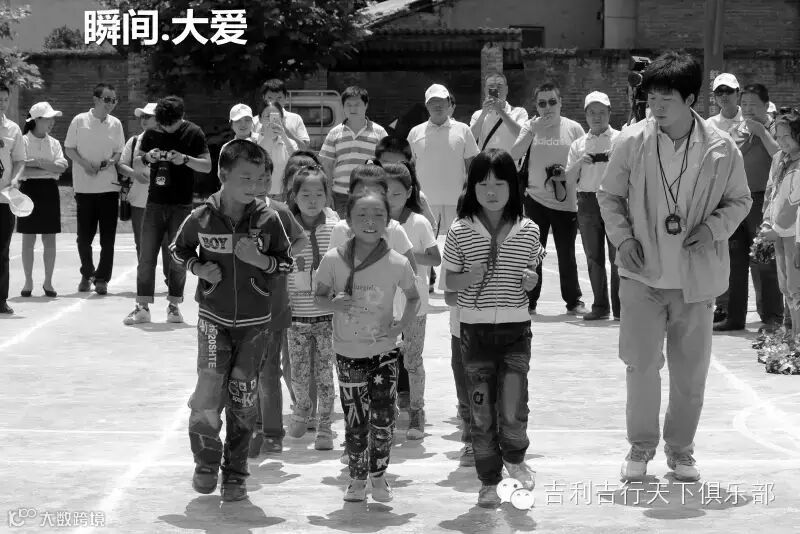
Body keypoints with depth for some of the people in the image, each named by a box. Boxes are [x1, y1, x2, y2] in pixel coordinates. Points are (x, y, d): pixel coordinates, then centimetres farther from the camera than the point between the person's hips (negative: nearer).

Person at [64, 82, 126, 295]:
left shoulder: (115, 124, 5)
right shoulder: (80, 121, -2)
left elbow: (119, 152, 11)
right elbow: (69, 149, 1)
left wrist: (111, 161, -10)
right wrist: (85, 164, -14)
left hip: (109, 187, 1)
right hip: (84, 187, -1)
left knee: (108, 237, 0)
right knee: (84, 236, 5)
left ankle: (102, 278, 9)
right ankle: (87, 274, 25)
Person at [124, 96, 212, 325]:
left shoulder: (193, 133, -2)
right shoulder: (151, 133, 6)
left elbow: (207, 166, -3)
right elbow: (135, 161, 14)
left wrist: (185, 159, -19)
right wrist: (147, 157, -8)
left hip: (181, 205, -2)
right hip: (154, 202, 2)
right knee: (146, 256, -1)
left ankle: (174, 306, 11)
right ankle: (143, 307, 3)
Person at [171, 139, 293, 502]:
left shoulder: (267, 220, -7)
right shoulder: (202, 218, -8)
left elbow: (287, 263, 2)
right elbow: (178, 249, 10)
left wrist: (261, 260, -17)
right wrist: (197, 267, -9)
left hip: (254, 322, 1)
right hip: (214, 318, -1)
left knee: (243, 398, 4)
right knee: (209, 392, -9)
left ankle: (235, 472, 18)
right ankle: (206, 461, 17)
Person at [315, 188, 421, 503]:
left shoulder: (397, 264, -10)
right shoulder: (334, 260, -11)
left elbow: (413, 298, 6)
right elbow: (319, 296, 2)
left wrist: (404, 322, -11)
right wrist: (333, 303, -20)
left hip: (384, 350, 0)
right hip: (348, 353, 0)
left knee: (383, 418, -3)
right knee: (355, 420, 6)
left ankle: (378, 475, 20)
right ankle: (357, 478, 25)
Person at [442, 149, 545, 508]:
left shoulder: (528, 231, 0)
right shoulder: (460, 231, -4)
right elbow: (449, 281, 3)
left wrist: (531, 281, -9)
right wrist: (469, 277, -17)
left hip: (516, 329, 0)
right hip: (475, 328, 0)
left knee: (513, 411, -8)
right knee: (482, 413, 6)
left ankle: (514, 458, 23)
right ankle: (489, 481, 21)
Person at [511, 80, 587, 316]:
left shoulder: (573, 128, 1)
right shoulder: (530, 126, 3)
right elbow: (514, 154, -10)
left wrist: (568, 172, -13)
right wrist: (534, 130, -17)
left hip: (565, 201, 0)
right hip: (535, 199, 1)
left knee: (567, 254, 5)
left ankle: (574, 301, 18)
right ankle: (529, 301, 14)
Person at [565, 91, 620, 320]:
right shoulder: (578, 145, 14)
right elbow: (569, 179, 10)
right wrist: (580, 162, -7)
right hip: (587, 202, 4)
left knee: (617, 255, -7)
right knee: (593, 257, 6)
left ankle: (620, 307, -3)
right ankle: (600, 306, 13)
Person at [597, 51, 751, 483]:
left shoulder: (721, 148, -6)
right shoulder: (631, 142, -5)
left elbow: (739, 200, 7)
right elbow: (609, 196, 8)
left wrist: (713, 228, -11)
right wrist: (622, 237, -7)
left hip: (696, 277, 0)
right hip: (643, 273, 0)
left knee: (691, 370, 8)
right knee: (641, 363, -1)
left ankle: (680, 448, 25)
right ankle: (641, 446, 17)